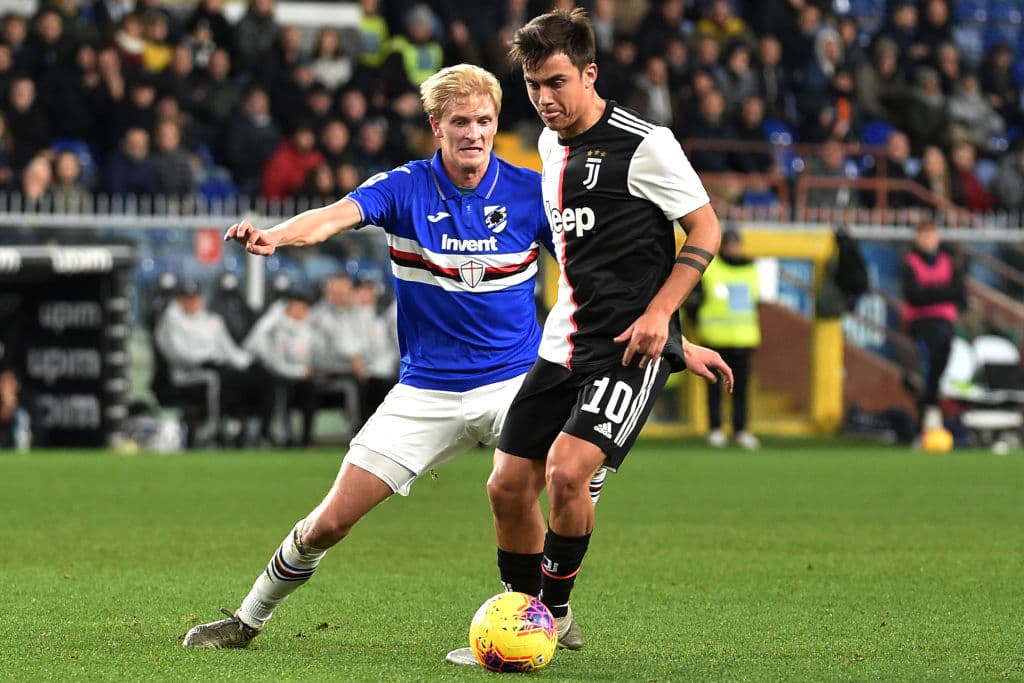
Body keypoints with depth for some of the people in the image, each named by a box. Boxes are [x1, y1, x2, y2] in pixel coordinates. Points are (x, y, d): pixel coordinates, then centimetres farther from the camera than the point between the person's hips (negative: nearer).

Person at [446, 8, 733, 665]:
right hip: (564, 343, 8)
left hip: (630, 346, -8)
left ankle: (553, 613, -3)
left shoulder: (644, 143, -10)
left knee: (568, 472, -22)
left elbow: (706, 230, -7)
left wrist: (657, 317, -17)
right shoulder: (552, 146, 13)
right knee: (508, 486, 3)